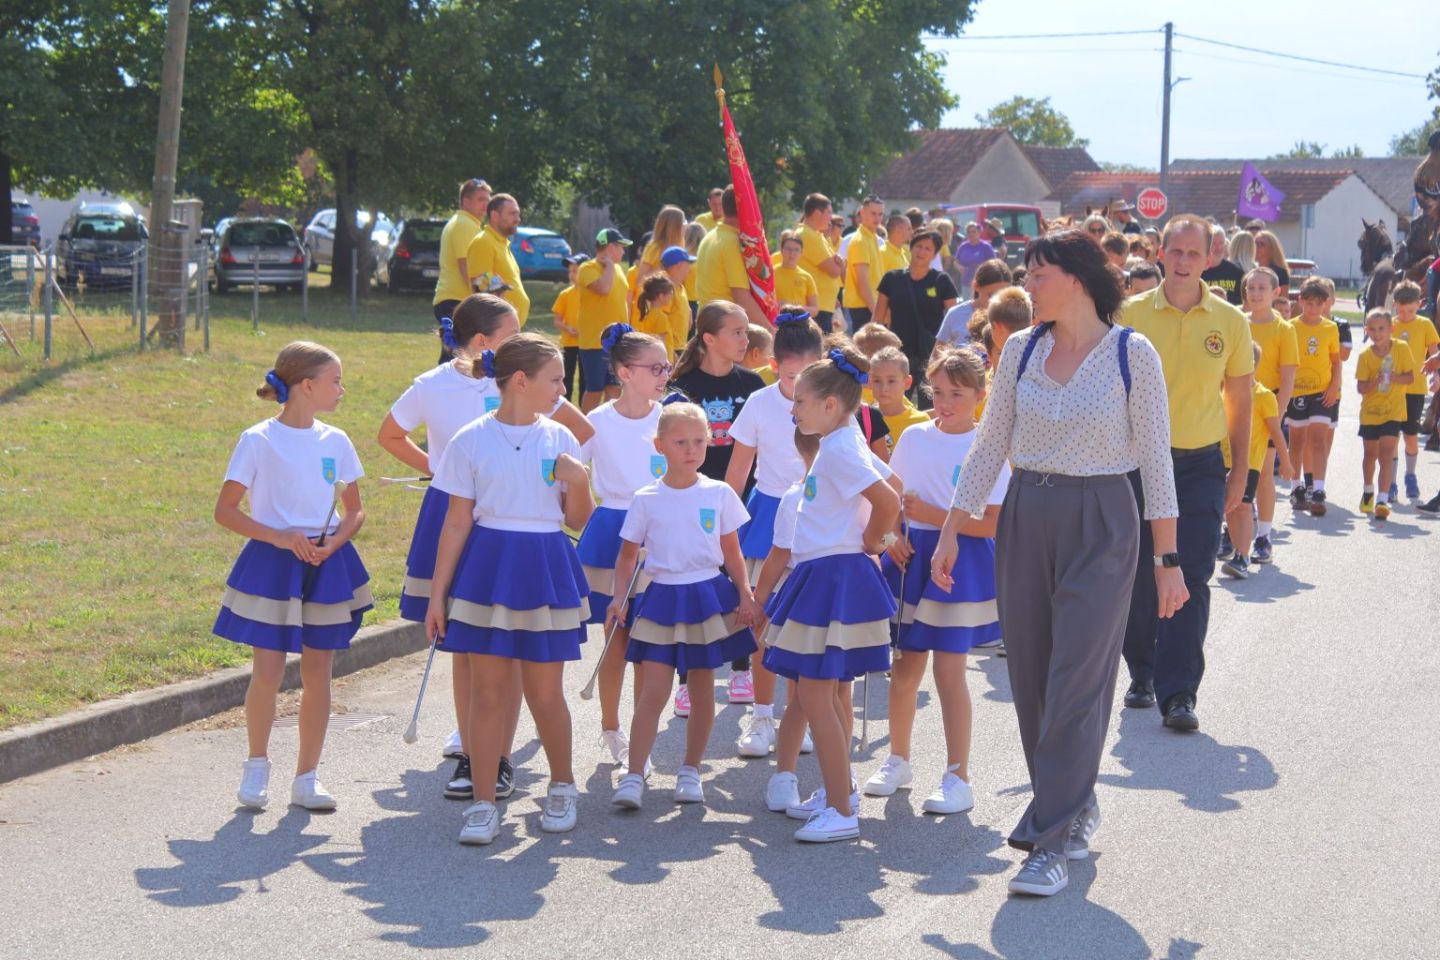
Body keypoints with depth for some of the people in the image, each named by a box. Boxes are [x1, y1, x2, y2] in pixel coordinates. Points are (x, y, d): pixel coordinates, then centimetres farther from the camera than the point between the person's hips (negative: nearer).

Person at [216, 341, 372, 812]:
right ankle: (257, 765, 15)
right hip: (270, 564, -4)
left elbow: (355, 511, 13)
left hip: (327, 565, 4)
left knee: (318, 672, 5)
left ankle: (307, 777, 16)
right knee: (267, 672, -7)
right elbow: (225, 511, -5)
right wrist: (278, 537, -17)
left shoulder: (335, 442, 5)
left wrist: (333, 543, -7)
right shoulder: (259, 441, -7)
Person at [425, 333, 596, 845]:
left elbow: (578, 521, 9)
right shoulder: (472, 441, -2)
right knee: (487, 692, 1)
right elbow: (457, 522, 0)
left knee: (545, 693, 6)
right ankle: (483, 804, 9)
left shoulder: (559, 439, 5)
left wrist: (579, 481, -12)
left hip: (546, 570, 2)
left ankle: (562, 787, 28)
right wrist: (437, 594, -2)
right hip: (488, 568, -2)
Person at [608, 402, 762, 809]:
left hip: (708, 596, 1)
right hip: (662, 599, -1)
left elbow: (732, 553, 8)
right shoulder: (646, 499, 0)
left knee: (703, 688, 9)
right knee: (653, 691, -7)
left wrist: (745, 595, -1)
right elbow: (628, 554, 6)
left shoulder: (719, 494, 1)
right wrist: (619, 597, -7)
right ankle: (633, 776, -6)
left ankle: (690, 772, 21)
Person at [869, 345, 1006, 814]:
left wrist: (932, 515, -16)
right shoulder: (913, 438, 6)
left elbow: (991, 524, -12)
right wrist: (892, 536, -3)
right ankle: (898, 760, 30)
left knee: (949, 672, -5)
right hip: (911, 558, 4)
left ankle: (958, 777, 3)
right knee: (906, 667, 12)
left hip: (959, 564, -4)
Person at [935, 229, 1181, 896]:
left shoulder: (1132, 354, -6)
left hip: (1100, 523, -5)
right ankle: (1075, 809, 27)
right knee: (1031, 680, 8)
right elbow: (989, 447, 11)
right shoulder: (1021, 350, 6)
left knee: (1075, 682, -8)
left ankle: (1051, 842, -4)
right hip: (1024, 518, 5)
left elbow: (1155, 460, -4)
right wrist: (951, 533, 7)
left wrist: (1167, 559, -5)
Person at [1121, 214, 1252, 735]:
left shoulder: (1229, 321, 2)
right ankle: (1142, 673, 26)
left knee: (1190, 580, -6)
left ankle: (1179, 693, -5)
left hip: (1201, 462, 0)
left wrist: (1240, 469, 6)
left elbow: (1239, 398, 9)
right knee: (1139, 576, 7)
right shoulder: (1132, 314, -1)